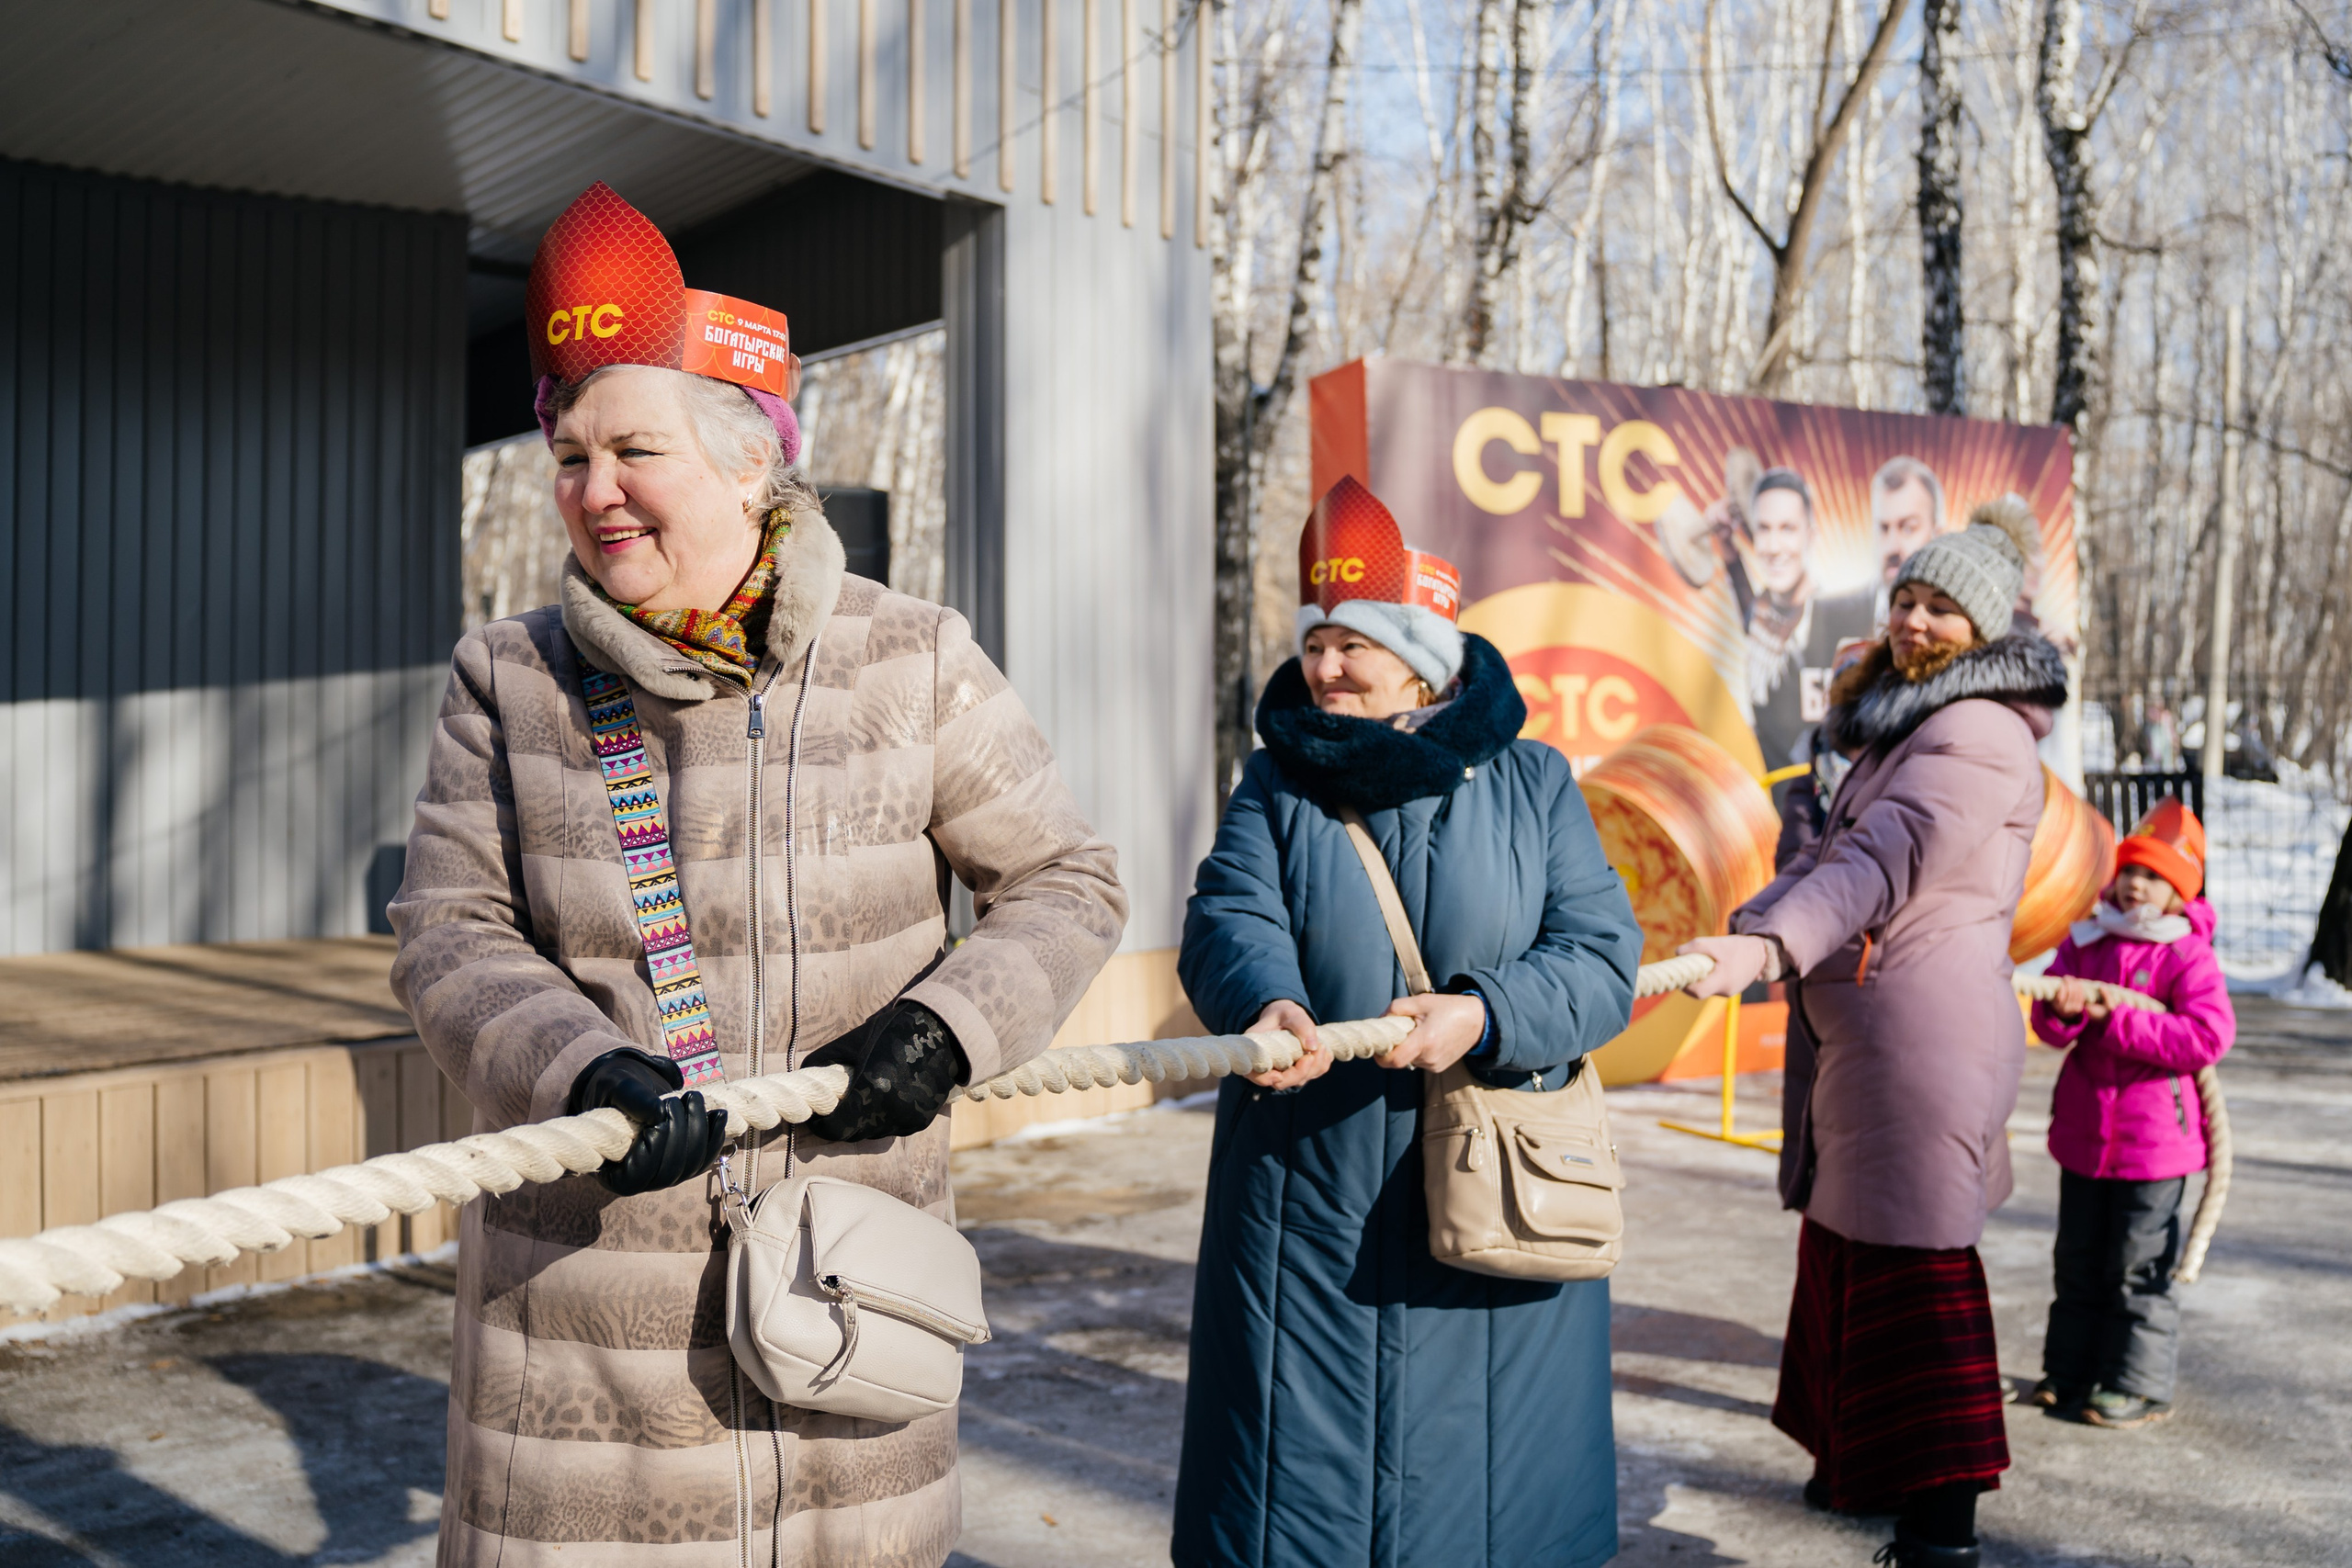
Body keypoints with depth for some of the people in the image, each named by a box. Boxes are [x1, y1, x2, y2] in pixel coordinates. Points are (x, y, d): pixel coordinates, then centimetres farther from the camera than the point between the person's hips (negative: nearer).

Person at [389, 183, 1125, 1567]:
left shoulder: (911, 663, -2)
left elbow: (1067, 883, 3)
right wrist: (582, 1070, -20)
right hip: (587, 1279, 1)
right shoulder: (509, 682, 2)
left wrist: (947, 1028, -13)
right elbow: (452, 937, -1)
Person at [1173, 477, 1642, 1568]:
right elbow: (1230, 921, -10)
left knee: (1479, 1475, 10)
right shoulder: (1277, 784, 5)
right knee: (1302, 1459, 7)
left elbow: (1604, 957, -4)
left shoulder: (1531, 783, 3)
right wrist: (1267, 1004, -33)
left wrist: (1487, 1015, -23)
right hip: (1307, 1203, 1)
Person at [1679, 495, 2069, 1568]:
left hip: (1923, 1028, -10)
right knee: (1848, 1245, 18)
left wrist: (1767, 945, -41)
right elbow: (1837, 851, 23)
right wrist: (1743, 930, 11)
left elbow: (1889, 861, -30)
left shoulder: (1977, 734, -15)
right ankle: (1862, 1464, 32)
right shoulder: (1905, 725, 18)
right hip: (1858, 1030, 10)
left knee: (1911, 1262, -4)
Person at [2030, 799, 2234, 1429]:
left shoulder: (2189, 957, -10)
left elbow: (2209, 1037, -21)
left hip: (2154, 1139, -5)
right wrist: (2062, 1009, -22)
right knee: (2079, 1261, 15)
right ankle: (2069, 1372, 27)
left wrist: (2113, 1020, -22)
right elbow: (2051, 1028, 2)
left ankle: (2141, 1385, 16)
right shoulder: (2084, 940, 5)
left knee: (2139, 1269, 3)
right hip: (2083, 1132, 6)